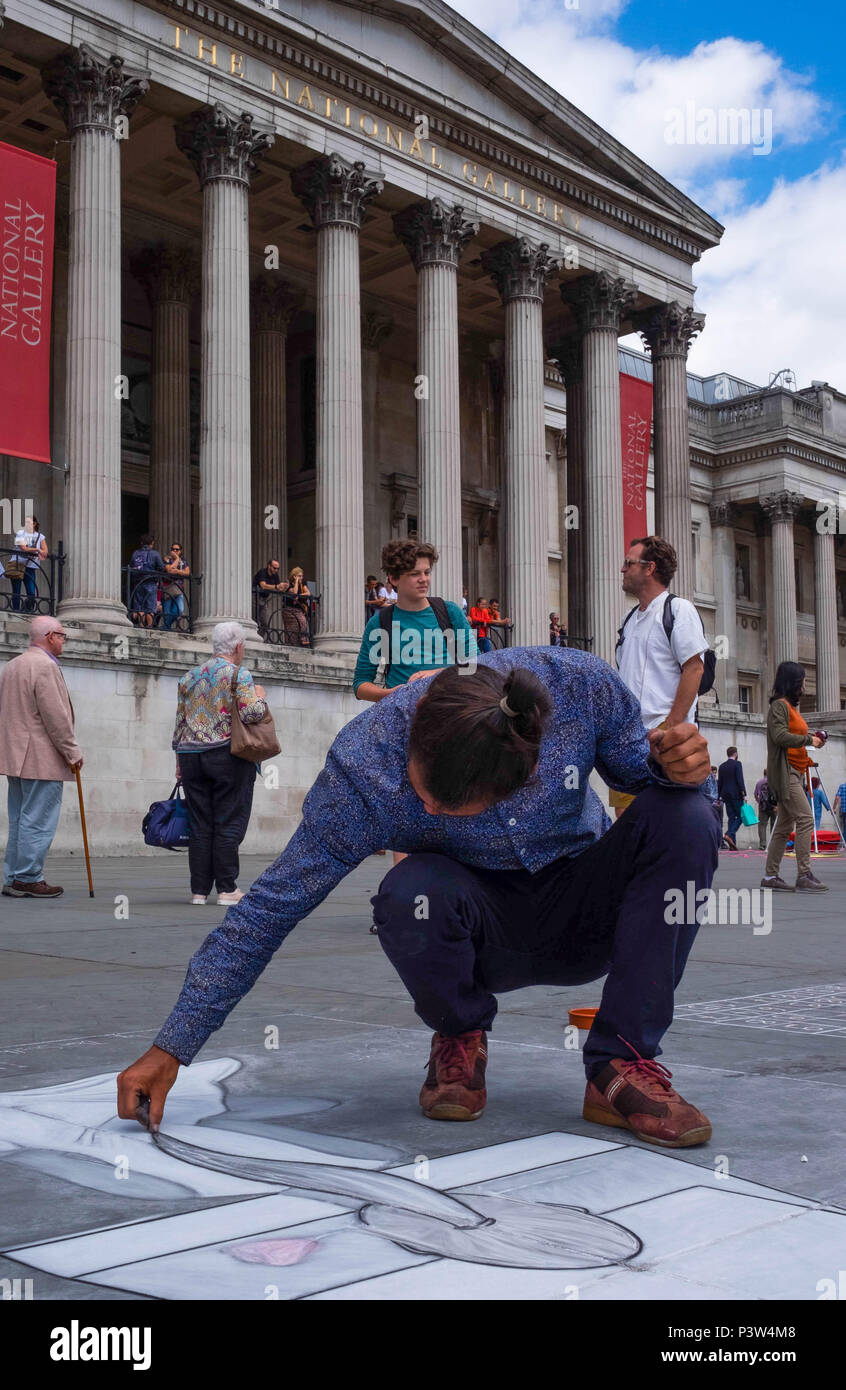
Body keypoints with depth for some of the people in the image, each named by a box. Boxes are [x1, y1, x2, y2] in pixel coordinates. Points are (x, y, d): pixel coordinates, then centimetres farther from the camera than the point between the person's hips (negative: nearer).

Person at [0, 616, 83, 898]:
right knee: (38, 821, -6)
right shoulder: (45, 666, -13)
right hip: (42, 759, -10)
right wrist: (72, 751, -10)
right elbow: (55, 715, -18)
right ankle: (28, 879, -4)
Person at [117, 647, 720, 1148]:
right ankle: (461, 1037, -2)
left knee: (685, 816, -28)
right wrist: (171, 1049, -21)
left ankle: (622, 1068, -16)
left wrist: (671, 764, -29)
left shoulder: (583, 684, -26)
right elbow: (270, 908, -22)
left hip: (583, 919, 2)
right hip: (482, 937, -2)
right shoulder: (362, 765, -28)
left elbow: (634, 763, -3)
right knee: (411, 891, -37)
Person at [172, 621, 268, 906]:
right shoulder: (238, 673, -4)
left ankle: (199, 890, 7)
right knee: (229, 823, 0)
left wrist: (180, 761, 19)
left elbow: (179, 722, 14)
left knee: (199, 825, 7)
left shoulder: (189, 676, 14)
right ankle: (227, 889, 0)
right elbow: (250, 713, -16)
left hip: (191, 755, 5)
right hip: (228, 756, -5)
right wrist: (261, 697, 4)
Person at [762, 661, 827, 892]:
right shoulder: (779, 705, -8)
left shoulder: (791, 706, 22)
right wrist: (808, 740, -13)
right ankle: (804, 876, -19)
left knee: (785, 825, 8)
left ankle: (770, 875, 11)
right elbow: (780, 735, -19)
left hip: (795, 772, 10)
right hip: (785, 770, -10)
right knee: (805, 819, -16)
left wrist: (812, 739, 7)